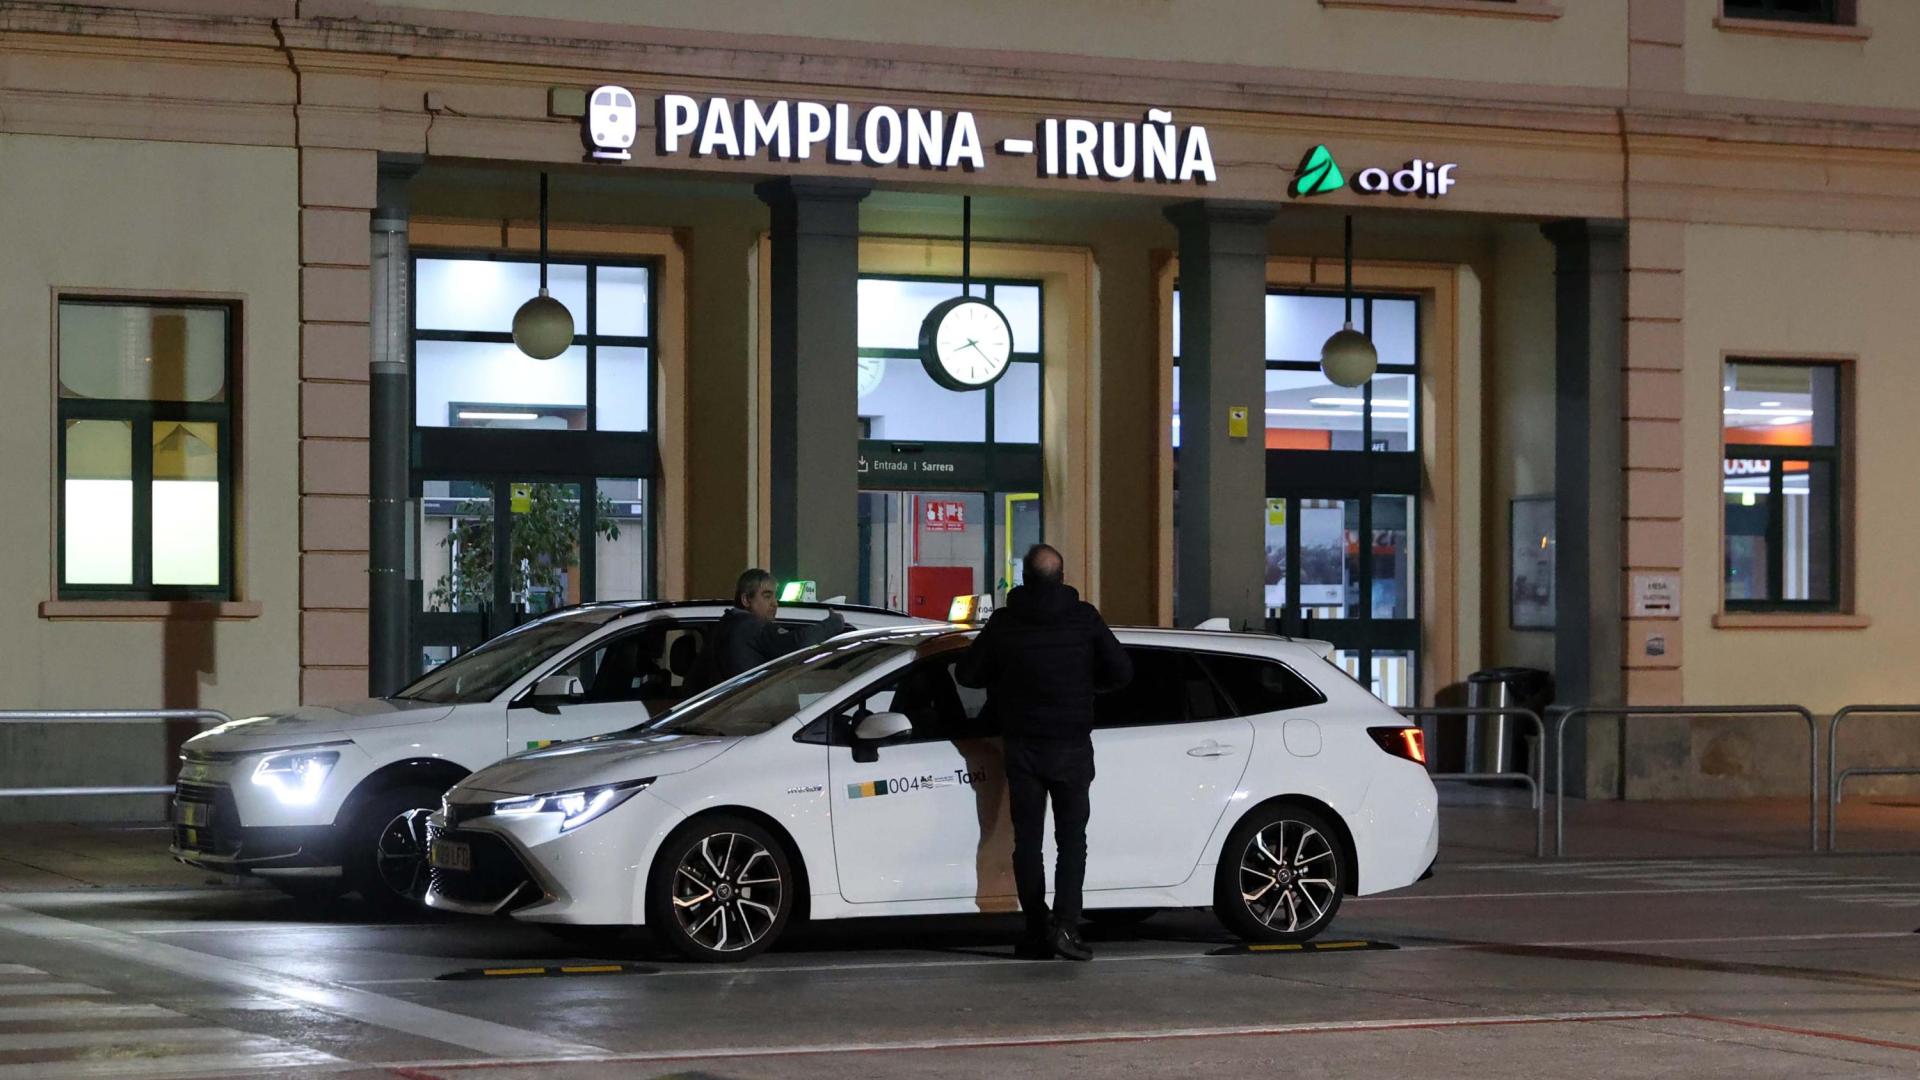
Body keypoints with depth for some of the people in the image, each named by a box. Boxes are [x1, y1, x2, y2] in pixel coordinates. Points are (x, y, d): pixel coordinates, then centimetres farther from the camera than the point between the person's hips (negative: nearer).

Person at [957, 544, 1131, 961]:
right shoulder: (1084, 618, -5)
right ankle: (1065, 924, -12)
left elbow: (967, 674, 3)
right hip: (1071, 744, -1)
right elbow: (1122, 672, -5)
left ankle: (1037, 934, 3)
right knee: (1071, 837, 6)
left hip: (1021, 746, 1)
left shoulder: (1004, 623, -3)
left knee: (1027, 841, 7)